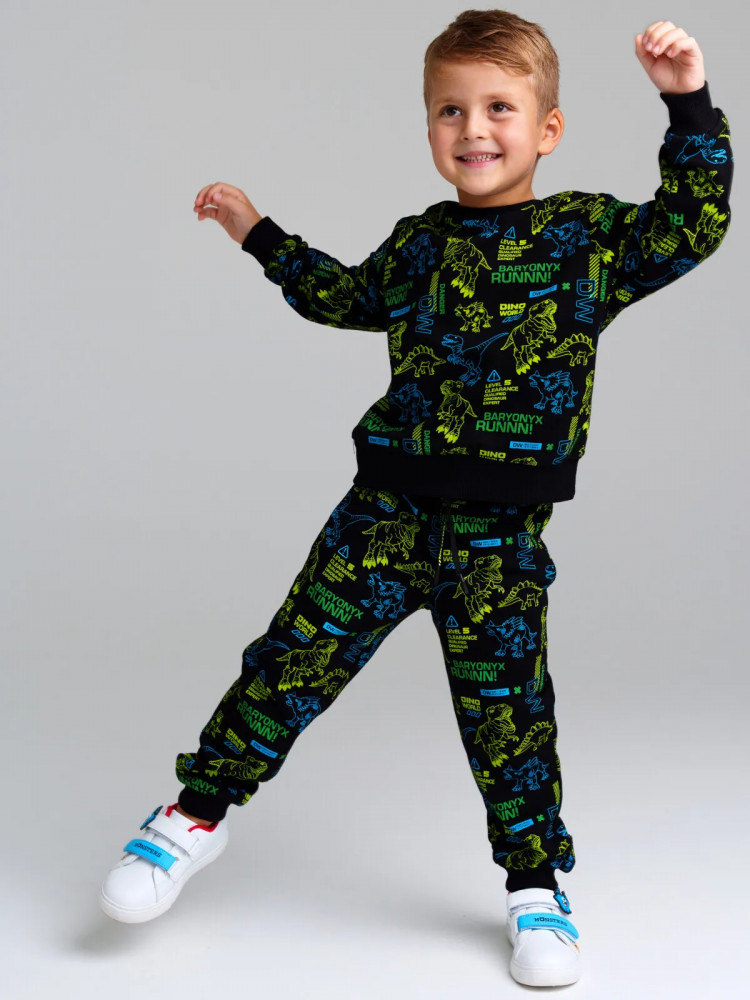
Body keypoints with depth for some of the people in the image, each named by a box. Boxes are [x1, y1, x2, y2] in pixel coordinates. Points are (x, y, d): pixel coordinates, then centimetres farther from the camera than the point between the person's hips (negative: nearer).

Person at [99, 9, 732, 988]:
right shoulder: (419, 243, 11)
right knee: (296, 658, 2)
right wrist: (259, 234, 31)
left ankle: (536, 887, 22)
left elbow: (694, 223, -10)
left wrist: (689, 104, -18)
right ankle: (199, 813, 19)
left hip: (501, 536, -2)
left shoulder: (587, 236, 0)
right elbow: (347, 296, 29)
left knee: (509, 712, 4)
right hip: (387, 510, 3)